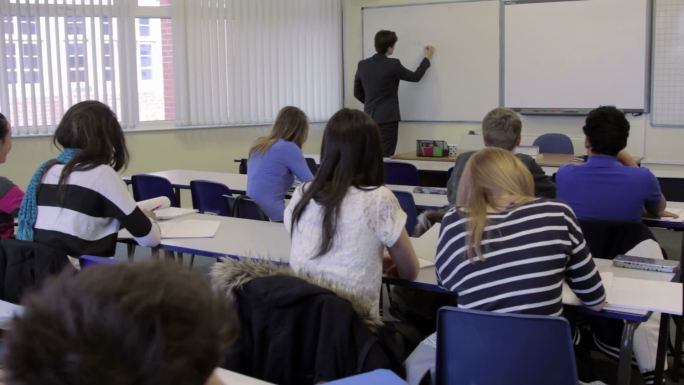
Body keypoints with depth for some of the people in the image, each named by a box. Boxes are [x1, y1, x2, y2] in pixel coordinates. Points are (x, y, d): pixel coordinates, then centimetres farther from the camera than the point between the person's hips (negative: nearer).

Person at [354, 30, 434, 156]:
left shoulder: (362, 65, 3)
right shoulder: (393, 64, -12)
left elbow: (357, 93, 11)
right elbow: (415, 77, 3)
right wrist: (427, 58, 17)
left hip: (369, 118, 6)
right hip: (387, 118, -6)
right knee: (384, 157, -4)